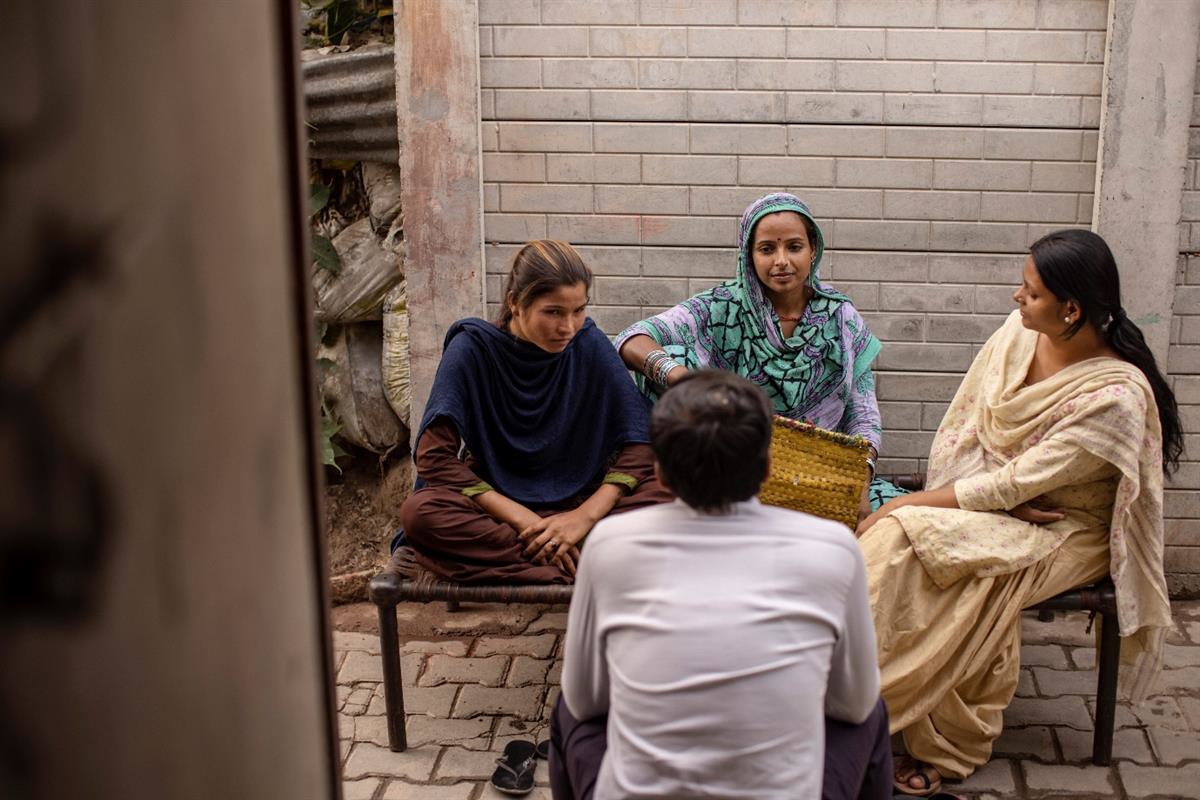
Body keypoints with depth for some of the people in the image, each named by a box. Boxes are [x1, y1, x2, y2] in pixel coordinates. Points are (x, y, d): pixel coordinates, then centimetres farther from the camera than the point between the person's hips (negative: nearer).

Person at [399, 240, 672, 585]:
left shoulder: (589, 344, -7)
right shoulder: (473, 347, -11)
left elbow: (640, 440, -7)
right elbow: (434, 456, -16)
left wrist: (586, 515, -20)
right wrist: (523, 520, -23)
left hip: (577, 501, 2)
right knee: (419, 513, -33)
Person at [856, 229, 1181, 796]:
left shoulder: (1116, 395, -23)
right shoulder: (1020, 331, -5)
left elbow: (1017, 484, -23)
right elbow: (962, 425, 0)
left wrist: (904, 506, -21)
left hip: (1064, 532, -6)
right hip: (989, 503, 6)